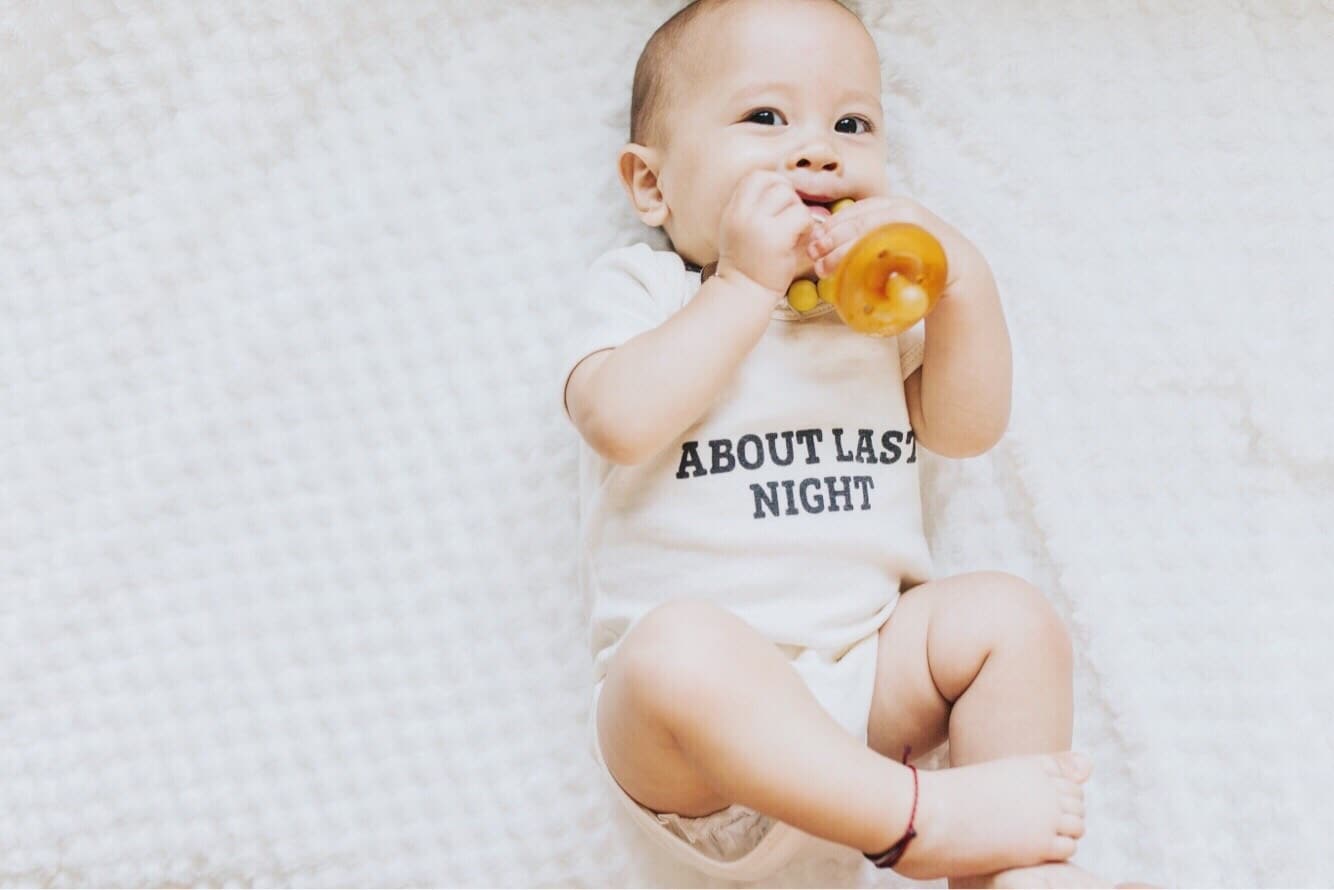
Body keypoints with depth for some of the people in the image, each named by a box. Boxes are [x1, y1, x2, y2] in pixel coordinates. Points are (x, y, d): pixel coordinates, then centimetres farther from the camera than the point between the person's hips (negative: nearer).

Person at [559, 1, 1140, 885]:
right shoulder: (639, 288, 4)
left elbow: (966, 429, 4)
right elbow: (622, 423, -17)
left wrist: (961, 278, -8)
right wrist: (745, 283, -15)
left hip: (868, 672, 5)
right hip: (703, 698, -4)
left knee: (1009, 616, -18)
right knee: (682, 646, -36)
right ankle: (920, 817, -28)